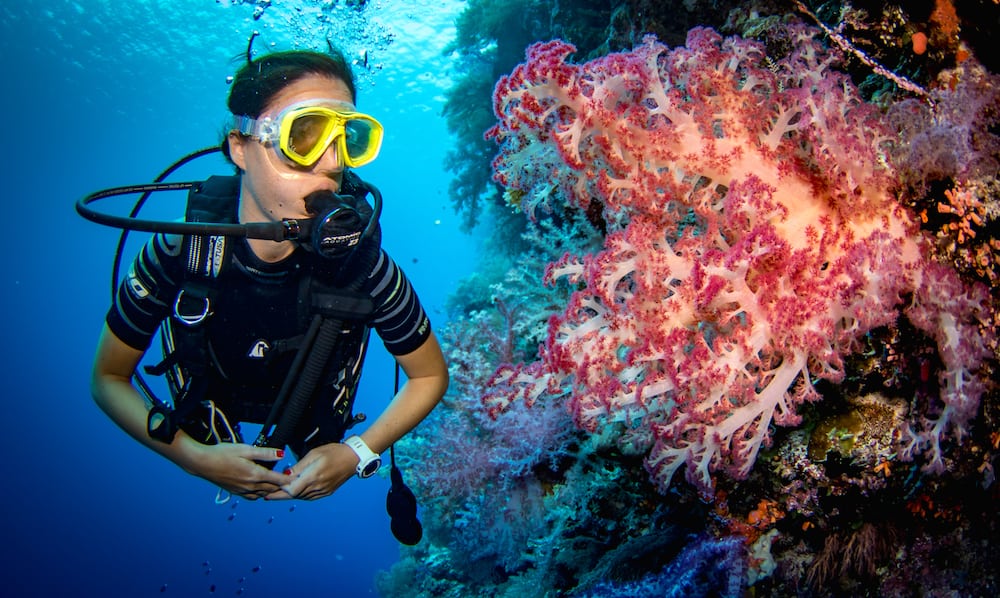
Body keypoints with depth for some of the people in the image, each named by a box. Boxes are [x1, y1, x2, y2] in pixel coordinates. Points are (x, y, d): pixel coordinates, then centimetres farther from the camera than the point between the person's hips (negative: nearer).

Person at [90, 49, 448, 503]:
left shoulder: (360, 260, -35)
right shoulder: (180, 249, -33)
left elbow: (431, 376, -18)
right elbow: (109, 379, -18)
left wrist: (357, 454, -28)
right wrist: (196, 458, -29)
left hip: (316, 442, 0)